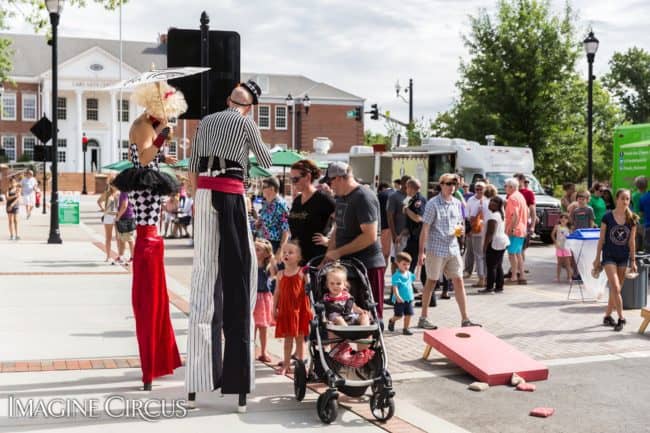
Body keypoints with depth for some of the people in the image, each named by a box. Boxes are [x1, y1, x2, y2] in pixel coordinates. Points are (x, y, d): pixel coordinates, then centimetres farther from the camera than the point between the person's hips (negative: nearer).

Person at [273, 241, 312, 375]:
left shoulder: (302, 273, -5)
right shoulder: (280, 274, 5)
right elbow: (277, 292, 9)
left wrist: (310, 308, -9)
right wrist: (274, 308, 4)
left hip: (300, 309, -2)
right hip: (285, 310, 2)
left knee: (300, 338, 7)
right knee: (287, 338, 9)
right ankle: (286, 364, 16)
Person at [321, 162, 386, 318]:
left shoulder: (364, 197, -15)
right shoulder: (340, 197, 14)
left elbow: (370, 236, -22)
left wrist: (338, 252, -17)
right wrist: (328, 257, 8)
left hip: (368, 266, -9)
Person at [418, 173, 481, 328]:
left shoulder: (457, 204, 9)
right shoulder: (433, 204, -9)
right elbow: (425, 229, -10)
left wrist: (460, 229, -3)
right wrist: (421, 252, -14)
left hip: (453, 248, 5)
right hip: (436, 249, -5)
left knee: (459, 281, 2)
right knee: (431, 282, 5)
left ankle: (465, 319, 7)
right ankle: (423, 318, 16)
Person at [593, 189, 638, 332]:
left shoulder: (632, 219, 0)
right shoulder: (607, 217, -7)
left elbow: (631, 242, 4)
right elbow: (601, 239, -2)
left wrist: (633, 260, 4)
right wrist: (597, 258, -1)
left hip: (623, 258, 3)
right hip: (609, 257, -3)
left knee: (615, 289, 9)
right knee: (615, 288, -13)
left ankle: (607, 316, 21)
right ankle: (621, 318, -7)